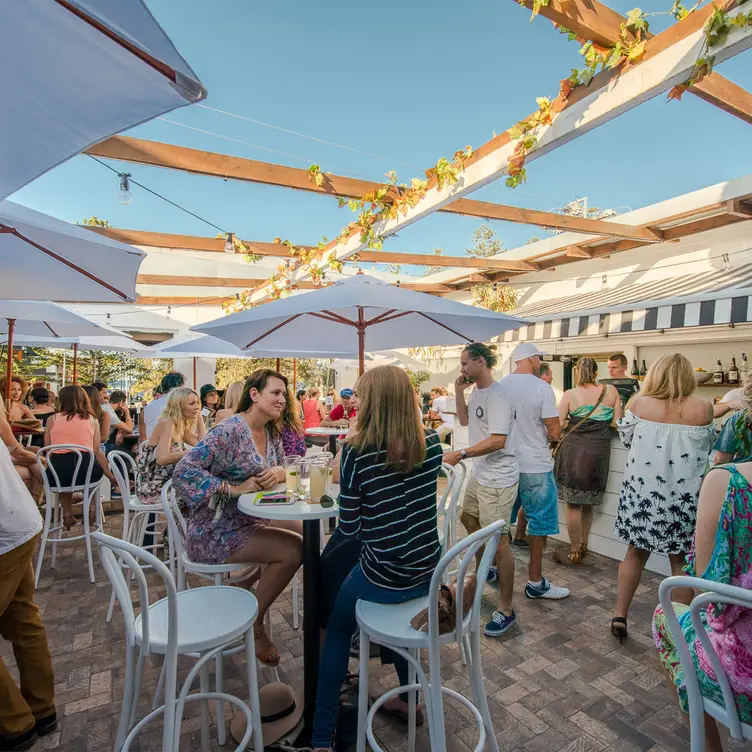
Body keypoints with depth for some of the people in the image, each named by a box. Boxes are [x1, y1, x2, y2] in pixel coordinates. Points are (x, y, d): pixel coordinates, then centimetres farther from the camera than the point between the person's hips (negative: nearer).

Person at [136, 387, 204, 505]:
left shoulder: (180, 425, 8)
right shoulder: (167, 424, -18)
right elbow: (162, 458, -31)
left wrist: (199, 416, 6)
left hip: (164, 482, 8)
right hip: (152, 488, -8)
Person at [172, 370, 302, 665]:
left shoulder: (272, 432, 4)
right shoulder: (229, 431, -22)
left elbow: (282, 467, 12)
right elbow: (183, 472, -26)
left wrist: (278, 472, -13)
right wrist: (233, 488, -28)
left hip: (250, 518, 9)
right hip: (215, 532, -9)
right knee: (293, 549, -18)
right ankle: (253, 624, 5)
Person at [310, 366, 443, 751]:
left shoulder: (356, 450, -20)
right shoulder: (432, 443, -6)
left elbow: (348, 529, -13)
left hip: (383, 576, -5)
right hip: (428, 570, 5)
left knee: (337, 628, 24)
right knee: (397, 609, 37)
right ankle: (409, 698, 49)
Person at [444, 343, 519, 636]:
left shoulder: (497, 395, -22)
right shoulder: (477, 392, 7)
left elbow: (497, 441, -28)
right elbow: (464, 420, 19)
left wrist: (460, 454, -25)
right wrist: (459, 391, 7)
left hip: (498, 479, -10)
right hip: (479, 473, 10)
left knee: (497, 539, -3)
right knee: (468, 519, 25)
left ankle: (506, 609, 11)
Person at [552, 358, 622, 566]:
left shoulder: (570, 394, -7)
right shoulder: (611, 391, 2)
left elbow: (558, 424, -8)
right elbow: (617, 422, 3)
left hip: (573, 450, -3)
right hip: (598, 452, 3)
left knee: (573, 504, 6)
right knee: (589, 502, 19)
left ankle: (575, 553, 15)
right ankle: (583, 545, 32)